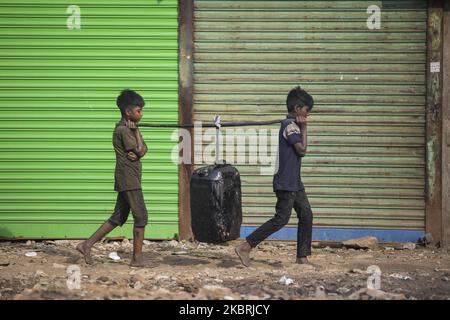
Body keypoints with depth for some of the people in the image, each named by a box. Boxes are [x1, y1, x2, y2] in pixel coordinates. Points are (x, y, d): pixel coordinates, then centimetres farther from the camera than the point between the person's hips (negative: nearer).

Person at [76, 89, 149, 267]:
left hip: (129, 179, 10)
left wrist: (136, 153, -12)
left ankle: (87, 245, 11)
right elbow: (139, 151, -15)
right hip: (128, 178, -10)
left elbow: (144, 149, 10)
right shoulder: (123, 129, -13)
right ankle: (137, 258, -3)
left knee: (119, 217, 11)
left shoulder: (129, 128, 17)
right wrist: (136, 131, -6)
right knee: (141, 216, -7)